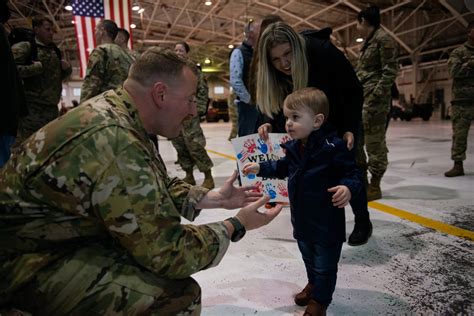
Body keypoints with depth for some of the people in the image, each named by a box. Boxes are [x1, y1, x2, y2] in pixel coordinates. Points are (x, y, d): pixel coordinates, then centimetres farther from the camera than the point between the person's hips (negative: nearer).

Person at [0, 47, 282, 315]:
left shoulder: (112, 111, 0)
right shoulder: (115, 141, -31)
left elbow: (157, 190, 11)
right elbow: (168, 251, -26)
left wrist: (215, 199, 5)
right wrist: (235, 226, -13)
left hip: (61, 237, 10)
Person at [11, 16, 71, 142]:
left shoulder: (54, 50, 17)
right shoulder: (25, 47, -4)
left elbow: (59, 75, 28)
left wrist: (67, 68, 7)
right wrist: (38, 67, -16)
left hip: (52, 107, 7)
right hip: (32, 107, -7)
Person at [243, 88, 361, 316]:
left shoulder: (333, 147, -24)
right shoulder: (293, 147, -1)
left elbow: (352, 173, -17)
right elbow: (283, 168, 16)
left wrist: (348, 188, -37)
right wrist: (260, 168, 10)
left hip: (327, 222, -7)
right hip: (301, 218, 7)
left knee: (325, 266, 12)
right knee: (308, 258, 28)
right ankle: (313, 285, 52)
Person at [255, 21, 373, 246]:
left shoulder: (323, 51, -35)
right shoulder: (272, 72, -22)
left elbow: (354, 91, -25)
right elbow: (274, 104, -13)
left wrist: (350, 129, -32)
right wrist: (268, 124, -34)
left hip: (342, 117, -4)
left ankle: (362, 222, 14)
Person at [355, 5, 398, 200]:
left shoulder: (383, 38, -6)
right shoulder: (368, 42, 21)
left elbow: (390, 70, -13)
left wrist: (376, 95, -20)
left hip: (374, 98, -10)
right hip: (360, 97, 10)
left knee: (374, 141, -6)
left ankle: (374, 186, 3)